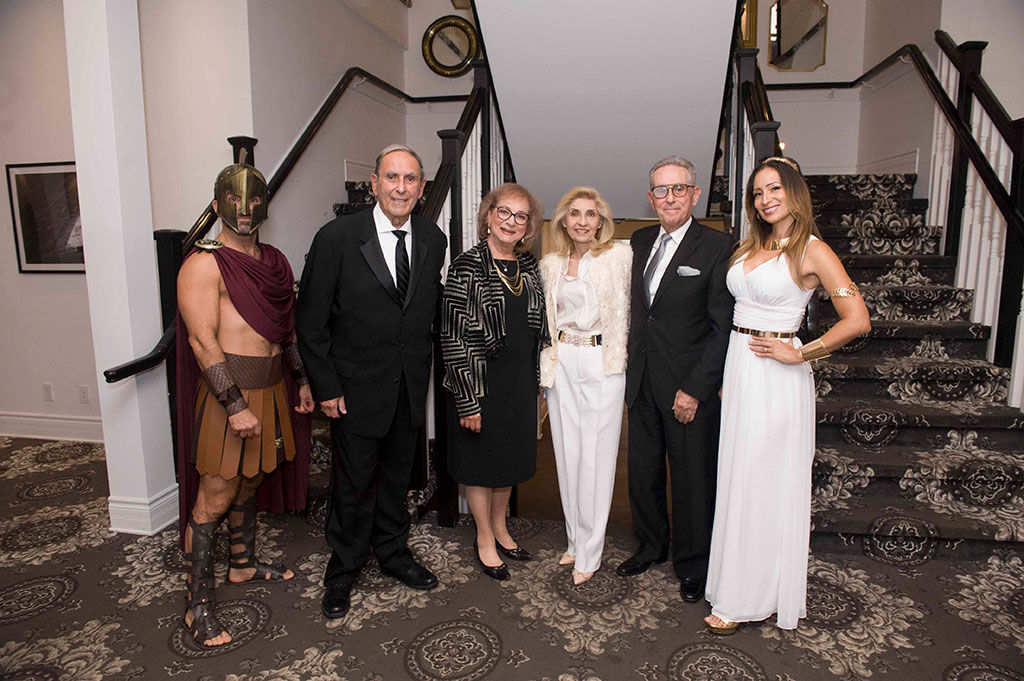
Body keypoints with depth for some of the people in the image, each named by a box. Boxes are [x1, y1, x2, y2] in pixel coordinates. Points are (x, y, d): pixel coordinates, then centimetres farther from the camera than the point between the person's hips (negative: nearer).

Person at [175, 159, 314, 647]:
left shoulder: (274, 261, 11)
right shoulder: (204, 264, -12)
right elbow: (202, 341, -19)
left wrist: (302, 380, 15)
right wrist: (235, 406, -22)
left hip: (271, 389, 7)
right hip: (227, 392, -7)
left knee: (248, 483, 21)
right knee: (213, 500, 1)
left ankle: (243, 565, 39)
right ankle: (198, 606, 13)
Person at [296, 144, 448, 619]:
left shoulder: (432, 240, 0)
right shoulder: (337, 237, -14)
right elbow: (310, 322, -10)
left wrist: (421, 366, 7)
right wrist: (325, 386, -11)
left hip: (410, 385, 4)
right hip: (356, 386, -4)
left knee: (397, 476, 19)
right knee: (353, 482, 8)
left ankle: (393, 553, 41)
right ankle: (342, 574, 31)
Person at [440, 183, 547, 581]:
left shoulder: (529, 266, 5)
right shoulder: (467, 267, -14)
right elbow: (453, 337, -16)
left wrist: (535, 382, 12)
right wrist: (467, 400, -18)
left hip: (520, 383, 6)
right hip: (480, 382, -6)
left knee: (510, 458, 19)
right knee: (481, 461, 11)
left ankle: (500, 527, 41)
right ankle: (485, 538, 31)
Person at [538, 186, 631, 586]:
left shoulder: (620, 257, -1)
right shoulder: (550, 265, 10)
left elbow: (632, 306, 0)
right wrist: (548, 363, 13)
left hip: (603, 362, -4)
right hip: (561, 362, 4)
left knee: (596, 458, 0)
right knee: (567, 453, 9)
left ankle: (589, 555, 14)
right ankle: (575, 541, 27)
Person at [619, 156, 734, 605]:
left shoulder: (717, 248, -10)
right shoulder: (640, 241, 9)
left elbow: (723, 329, -12)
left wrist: (695, 390, -15)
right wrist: (630, 363, 6)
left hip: (689, 388, -5)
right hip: (641, 383, 5)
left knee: (693, 480, 9)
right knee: (642, 472, 16)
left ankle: (692, 565, 31)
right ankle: (652, 545, 40)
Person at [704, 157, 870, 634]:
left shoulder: (812, 251, -9)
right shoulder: (750, 248, 11)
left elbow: (857, 320, -15)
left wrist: (798, 354, -13)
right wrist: (726, 375, 11)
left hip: (775, 378, -7)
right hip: (738, 368, 7)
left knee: (764, 483, 3)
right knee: (738, 479, 14)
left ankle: (746, 597, 17)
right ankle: (738, 582, 30)